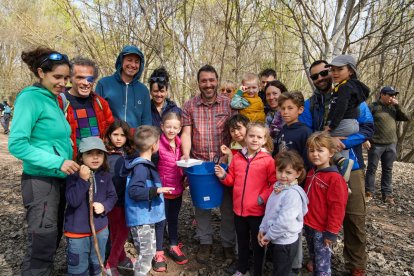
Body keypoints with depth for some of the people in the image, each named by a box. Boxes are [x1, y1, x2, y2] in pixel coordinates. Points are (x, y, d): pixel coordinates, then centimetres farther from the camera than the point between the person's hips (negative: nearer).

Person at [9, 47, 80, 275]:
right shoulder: (30, 98, -14)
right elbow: (16, 144, -20)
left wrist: (71, 162, 7)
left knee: (53, 238, 20)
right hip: (40, 181, -8)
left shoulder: (53, 99, 9)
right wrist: (57, 162, -23)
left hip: (59, 179, 8)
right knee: (42, 244, 1)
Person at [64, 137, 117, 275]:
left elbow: (112, 196, 6)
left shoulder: (106, 176, -2)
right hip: (77, 231, -4)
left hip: (100, 229, 4)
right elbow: (73, 201, -25)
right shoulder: (74, 176, -16)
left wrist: (104, 206, -14)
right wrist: (83, 180, -32)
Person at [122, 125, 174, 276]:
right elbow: (134, 191, -29)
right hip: (141, 218, -10)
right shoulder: (141, 167, -21)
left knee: (149, 251, 19)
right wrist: (156, 190, -28)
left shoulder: (145, 164, 8)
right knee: (146, 253, 0)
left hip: (146, 217, 10)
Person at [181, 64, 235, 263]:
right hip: (199, 163, 1)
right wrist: (186, 154, -17)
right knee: (201, 204, 13)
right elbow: (186, 133, -2)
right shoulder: (189, 105, 2)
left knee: (227, 204, 8)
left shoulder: (228, 104, 0)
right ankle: (205, 242, 31)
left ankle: (228, 243, 28)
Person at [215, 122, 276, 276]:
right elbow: (232, 180, 8)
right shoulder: (237, 158, 0)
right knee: (242, 242, 24)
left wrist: (263, 197, -18)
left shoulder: (268, 160, -12)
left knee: (257, 244, 15)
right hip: (239, 209, 4)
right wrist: (223, 176, -11)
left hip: (257, 211, -4)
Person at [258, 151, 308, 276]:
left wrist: (268, 236, -18)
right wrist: (263, 229, 4)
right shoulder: (278, 187, 1)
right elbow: (269, 210, 9)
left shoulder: (293, 193, -26)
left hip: (286, 241, -8)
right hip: (277, 239, 8)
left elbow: (285, 221, -29)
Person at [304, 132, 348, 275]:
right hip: (308, 225, 8)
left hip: (322, 230, -8)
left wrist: (331, 232, -17)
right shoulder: (312, 173, 7)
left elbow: (337, 208, -19)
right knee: (314, 259, 23)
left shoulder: (335, 178, -19)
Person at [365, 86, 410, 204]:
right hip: (376, 144, -5)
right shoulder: (373, 107, -5)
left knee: (388, 170, 9)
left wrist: (398, 106, -5)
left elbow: (406, 118, 5)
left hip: (391, 144, 5)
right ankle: (369, 192, 11)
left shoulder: (393, 107, 11)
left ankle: (387, 194, 17)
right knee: (372, 169, 2)